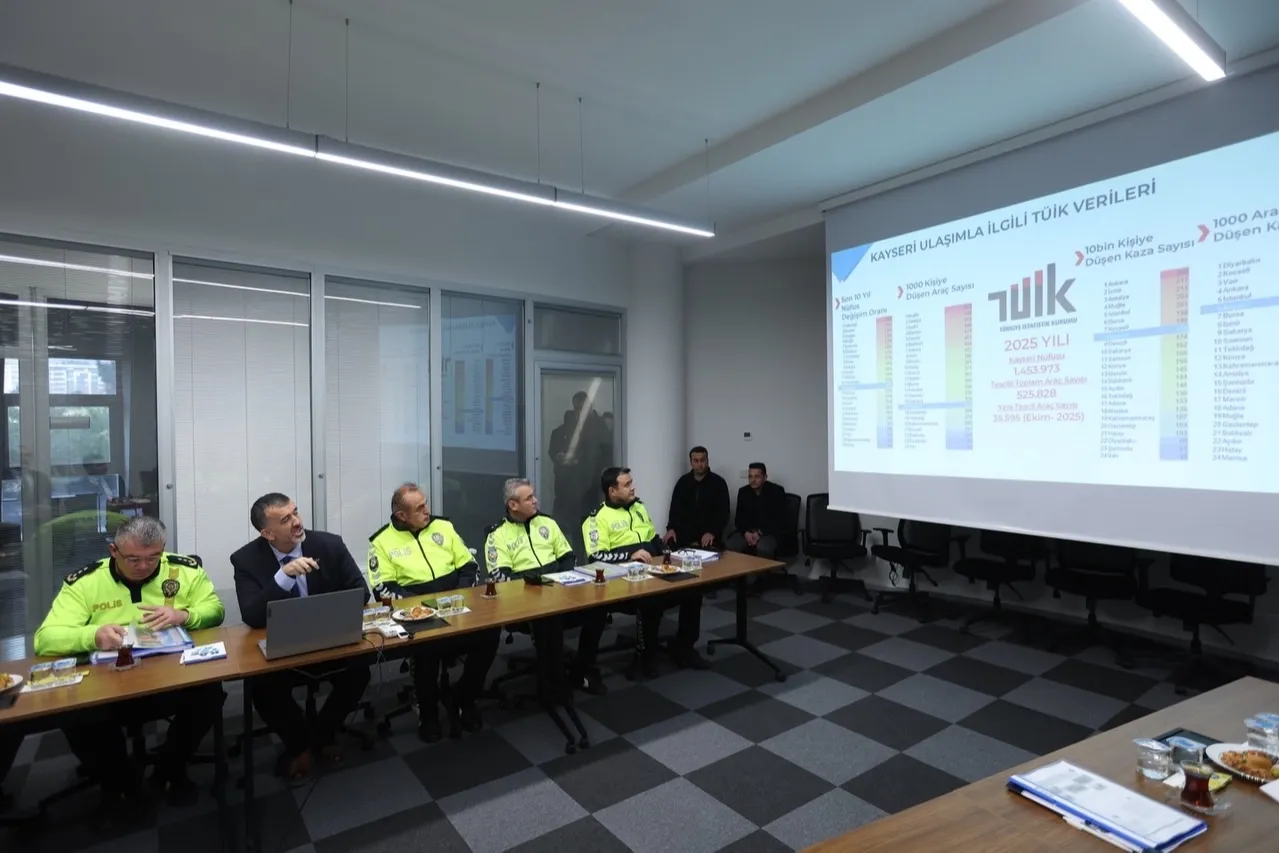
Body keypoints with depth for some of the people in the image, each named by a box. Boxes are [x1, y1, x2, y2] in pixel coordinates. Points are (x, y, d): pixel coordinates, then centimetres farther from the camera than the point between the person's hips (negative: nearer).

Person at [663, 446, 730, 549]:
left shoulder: (718, 482, 1)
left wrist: (713, 532, -19)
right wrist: (671, 528, -9)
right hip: (685, 534, 3)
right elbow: (675, 507, 8)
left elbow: (723, 512, -4)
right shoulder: (683, 482, 10)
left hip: (710, 536, -2)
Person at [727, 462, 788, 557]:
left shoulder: (777, 491, -5)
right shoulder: (743, 492, 6)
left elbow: (780, 520, -9)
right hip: (747, 532, 3)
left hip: (770, 532, -3)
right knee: (731, 546, -26)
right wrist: (746, 533, -14)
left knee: (763, 548, -36)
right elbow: (738, 518, 7)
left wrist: (760, 533, -19)